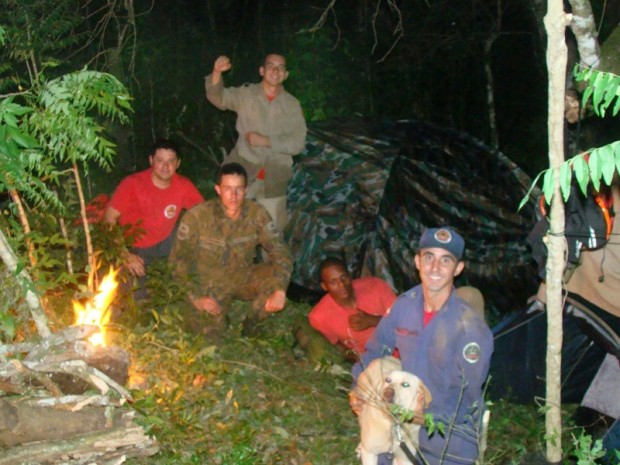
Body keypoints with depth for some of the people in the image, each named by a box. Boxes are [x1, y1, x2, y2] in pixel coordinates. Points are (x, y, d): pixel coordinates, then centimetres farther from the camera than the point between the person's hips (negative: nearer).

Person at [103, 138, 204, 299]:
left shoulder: (184, 185, -13)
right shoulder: (132, 184, -22)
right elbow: (109, 219, -20)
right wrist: (125, 255, -26)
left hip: (163, 242, 3)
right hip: (133, 248, -3)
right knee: (135, 297, -19)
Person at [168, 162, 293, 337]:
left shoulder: (257, 214, -18)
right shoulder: (197, 216, -22)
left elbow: (280, 252, -17)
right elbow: (179, 260, -12)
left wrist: (280, 290, -32)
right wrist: (195, 297, -18)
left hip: (243, 277, 2)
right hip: (210, 282, -2)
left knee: (277, 276, -24)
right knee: (209, 333, -18)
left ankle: (250, 324, 2)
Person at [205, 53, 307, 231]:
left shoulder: (292, 105, -3)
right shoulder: (246, 94, -1)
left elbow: (298, 143, -6)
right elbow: (217, 97, -12)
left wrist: (265, 141, -17)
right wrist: (217, 72, -31)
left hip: (274, 175, 1)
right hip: (243, 169, 0)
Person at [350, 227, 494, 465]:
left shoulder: (471, 329, -23)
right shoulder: (405, 304, -7)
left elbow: (463, 402, -19)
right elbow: (376, 349, 10)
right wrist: (359, 390, 0)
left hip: (450, 434, -4)